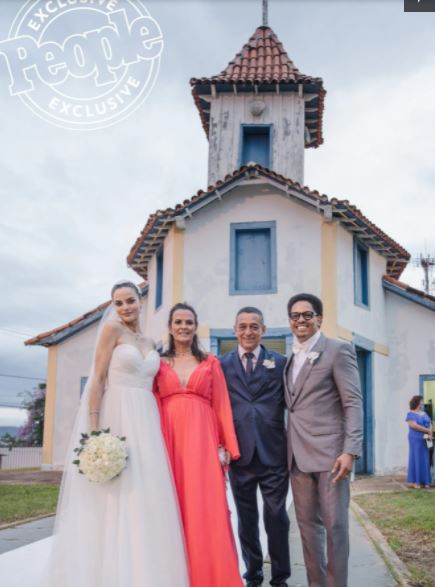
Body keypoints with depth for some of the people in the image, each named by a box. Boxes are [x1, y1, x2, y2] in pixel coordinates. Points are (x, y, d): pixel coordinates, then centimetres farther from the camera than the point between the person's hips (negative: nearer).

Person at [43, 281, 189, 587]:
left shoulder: (149, 343, 16)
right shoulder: (112, 329, -3)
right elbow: (97, 379, -9)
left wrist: (151, 426, 8)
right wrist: (94, 430, -17)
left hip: (146, 422, 6)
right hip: (117, 418, -6)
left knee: (145, 499, 7)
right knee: (116, 499, -3)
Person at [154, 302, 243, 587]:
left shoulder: (210, 363, 10)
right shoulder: (159, 363, 11)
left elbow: (222, 406, 6)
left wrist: (227, 446, -2)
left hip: (202, 439, 0)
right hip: (169, 439, 1)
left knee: (206, 508, -4)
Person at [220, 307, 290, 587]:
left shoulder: (280, 362, 4)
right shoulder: (222, 364, 6)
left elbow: (291, 404, 3)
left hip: (274, 453, -1)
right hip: (239, 453, 1)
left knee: (277, 518, 7)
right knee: (247, 519, 13)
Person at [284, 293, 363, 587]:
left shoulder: (338, 350, -3)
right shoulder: (291, 359, 17)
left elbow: (353, 403, -10)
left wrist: (350, 451, -18)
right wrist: (289, 449, 9)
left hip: (330, 452, -6)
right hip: (298, 455, 6)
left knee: (335, 525, 0)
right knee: (308, 524, 11)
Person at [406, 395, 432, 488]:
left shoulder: (424, 413, 13)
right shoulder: (410, 414, -6)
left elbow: (430, 425, 7)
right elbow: (414, 425, -19)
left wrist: (430, 434, -13)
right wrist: (428, 431, -15)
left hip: (426, 440, 6)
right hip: (416, 439, -6)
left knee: (425, 459, 5)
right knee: (416, 459, -4)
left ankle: (424, 481, 11)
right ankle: (415, 481, 0)